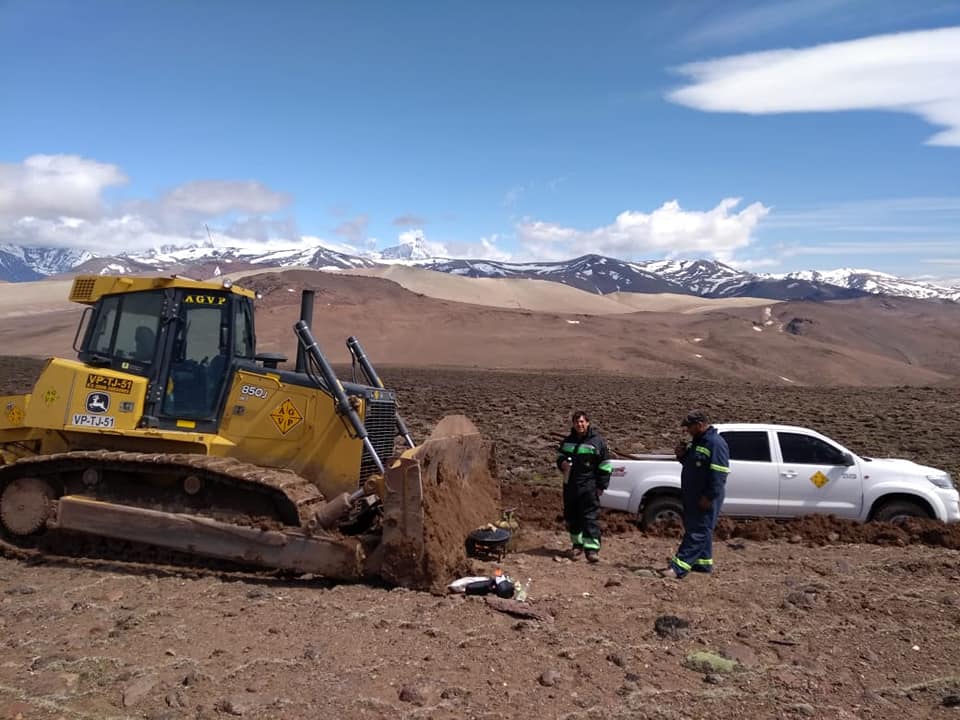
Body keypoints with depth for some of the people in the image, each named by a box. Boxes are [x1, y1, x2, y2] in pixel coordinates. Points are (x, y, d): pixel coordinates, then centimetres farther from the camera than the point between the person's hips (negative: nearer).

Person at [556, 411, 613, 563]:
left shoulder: (597, 441, -4)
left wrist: (601, 486, -5)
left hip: (589, 486, -5)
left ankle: (592, 548, -7)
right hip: (570, 485, 5)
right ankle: (577, 544, 26)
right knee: (571, 516, 11)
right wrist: (562, 462, 0)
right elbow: (559, 455, 24)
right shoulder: (568, 441, 10)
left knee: (591, 516, -8)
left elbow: (605, 465, -2)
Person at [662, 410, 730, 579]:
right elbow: (690, 463, 25)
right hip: (692, 496, 10)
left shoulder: (716, 443, -17)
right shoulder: (697, 441, 14)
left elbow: (719, 474, -22)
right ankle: (704, 563, 29)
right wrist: (682, 454, 4)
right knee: (697, 529, 17)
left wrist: (709, 497, -24)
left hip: (705, 499, -10)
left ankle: (679, 567, -12)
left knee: (696, 532, -8)